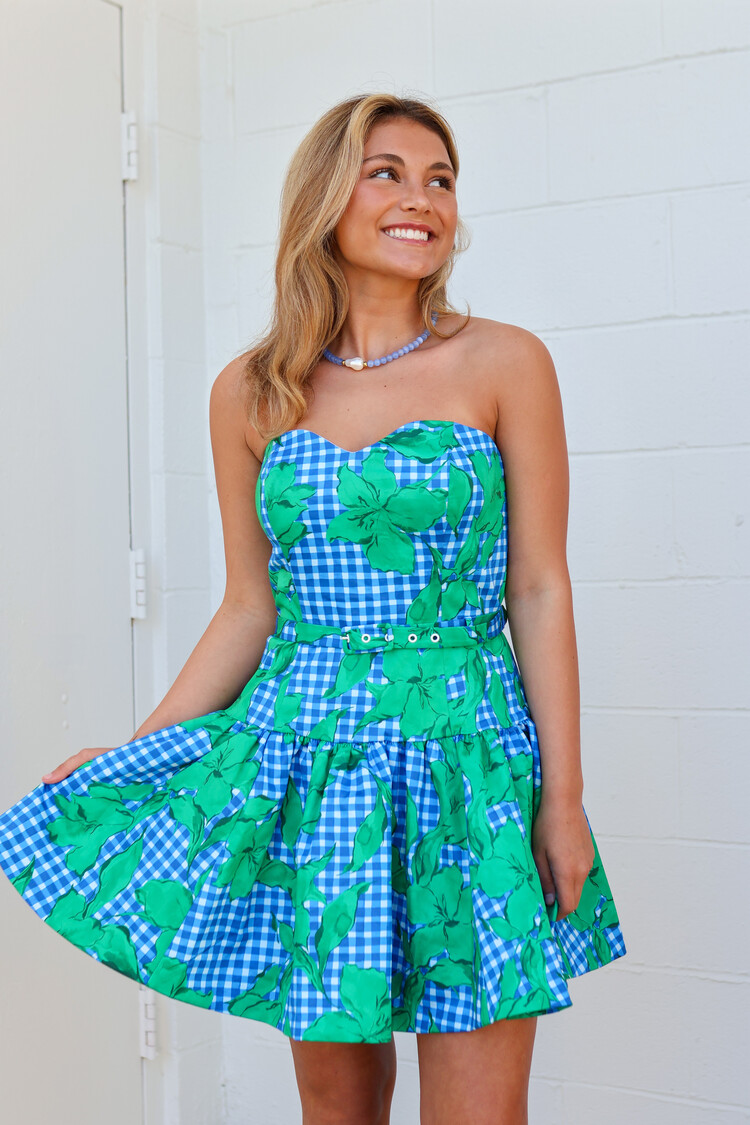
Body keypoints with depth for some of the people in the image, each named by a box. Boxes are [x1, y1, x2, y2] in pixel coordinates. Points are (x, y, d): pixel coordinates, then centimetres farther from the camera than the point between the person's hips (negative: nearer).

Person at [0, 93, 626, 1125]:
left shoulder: (504, 363, -2)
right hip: (306, 755, 2)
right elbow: (250, 609, 9)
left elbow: (540, 589, -2)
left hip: (469, 756, -2)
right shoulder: (251, 392, 4)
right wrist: (132, 747, 7)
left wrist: (564, 794, -4)